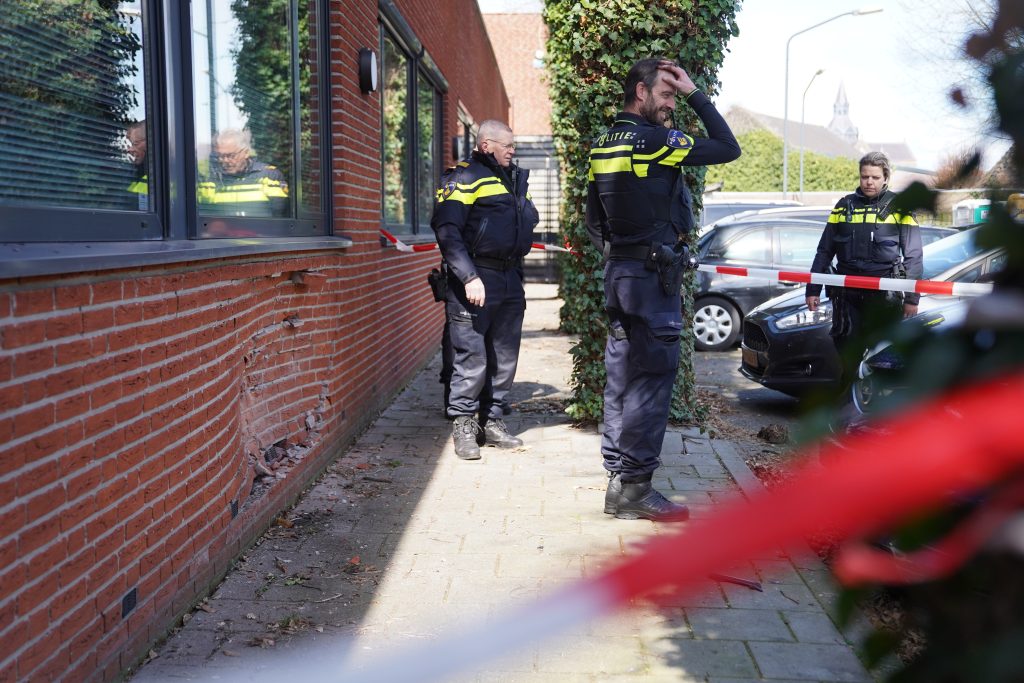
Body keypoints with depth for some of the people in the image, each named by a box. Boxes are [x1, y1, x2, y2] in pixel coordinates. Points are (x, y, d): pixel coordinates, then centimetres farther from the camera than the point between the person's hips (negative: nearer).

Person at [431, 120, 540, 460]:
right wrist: (469, 277, -22)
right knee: (472, 358, -5)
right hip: (476, 281, -7)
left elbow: (526, 223, 28)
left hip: (510, 279, 7)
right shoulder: (465, 177, -6)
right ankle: (463, 427, 7)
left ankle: (493, 421, 22)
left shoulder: (515, 178, 17)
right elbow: (447, 230, -15)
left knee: (505, 358, 10)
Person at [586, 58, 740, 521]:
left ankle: (619, 475, 20)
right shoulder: (654, 140, -13)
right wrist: (696, 94, -2)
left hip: (619, 271, 9)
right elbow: (728, 148, -7)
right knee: (652, 377, -5)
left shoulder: (603, 146, 13)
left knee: (623, 374, 12)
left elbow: (593, 220, 18)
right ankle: (634, 487, -3)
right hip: (653, 273, -9)